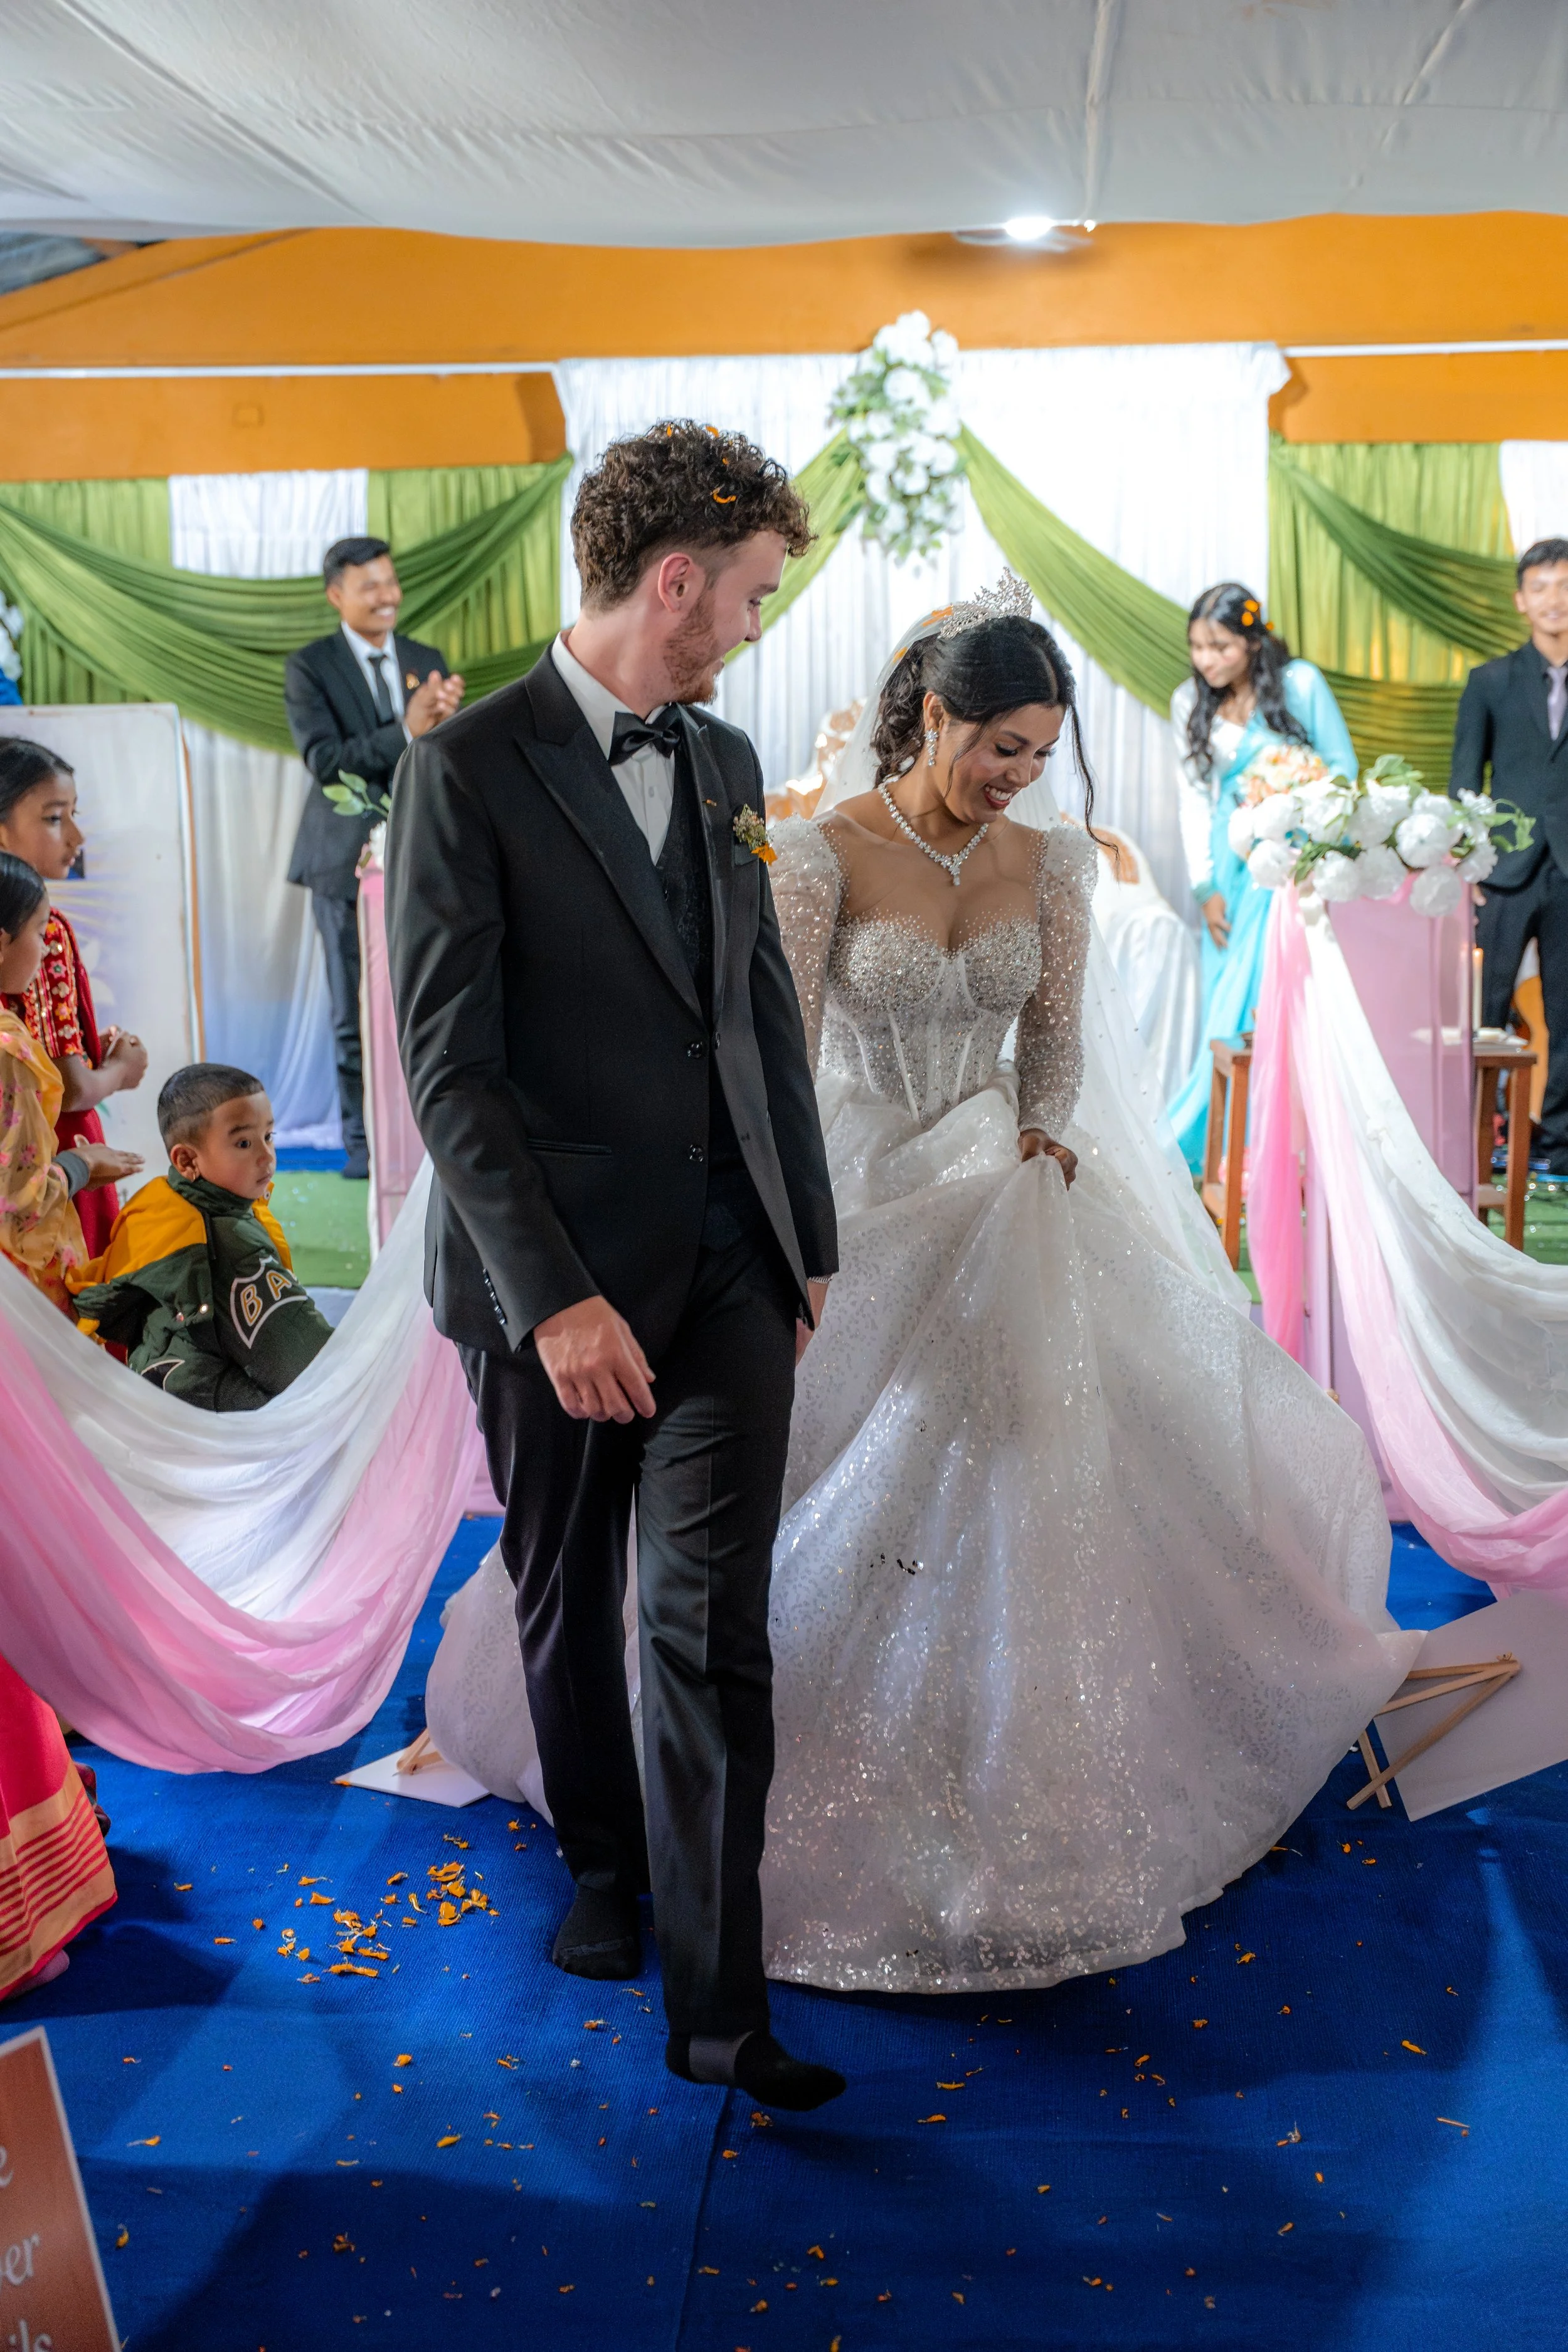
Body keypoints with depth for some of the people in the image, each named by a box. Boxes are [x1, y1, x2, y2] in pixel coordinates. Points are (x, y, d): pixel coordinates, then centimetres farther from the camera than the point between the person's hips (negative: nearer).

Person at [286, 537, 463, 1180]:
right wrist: (407, 730, -25)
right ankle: (363, 1144, 12)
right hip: (349, 861, -3)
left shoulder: (428, 662, 11)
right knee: (357, 1012, 4)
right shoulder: (309, 667, -2)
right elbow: (324, 761, -14)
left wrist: (449, 721, -16)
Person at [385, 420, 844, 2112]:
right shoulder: (468, 769, -10)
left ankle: (716, 2002, 10)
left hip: (729, 1260, 4)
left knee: (715, 1631, 0)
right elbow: (448, 1063, -15)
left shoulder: (725, 761, 10)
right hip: (556, 1273, -4)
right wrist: (553, 1296, -20)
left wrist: (807, 1229, 15)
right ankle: (603, 1869, 41)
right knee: (568, 1606, 16)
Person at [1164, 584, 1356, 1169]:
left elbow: (1342, 766, 1)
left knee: (1272, 996, -11)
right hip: (1233, 862, 4)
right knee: (1225, 998, 3)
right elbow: (1193, 796, 5)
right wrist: (1206, 886, 0)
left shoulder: (1300, 683, -7)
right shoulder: (1190, 702, 3)